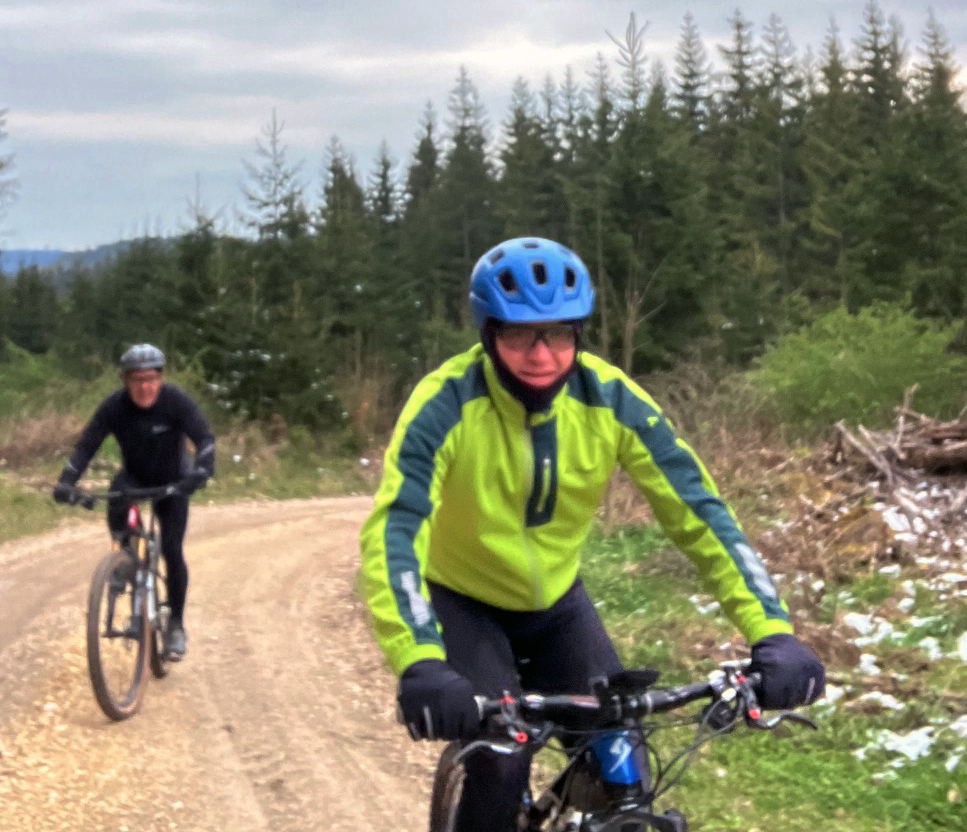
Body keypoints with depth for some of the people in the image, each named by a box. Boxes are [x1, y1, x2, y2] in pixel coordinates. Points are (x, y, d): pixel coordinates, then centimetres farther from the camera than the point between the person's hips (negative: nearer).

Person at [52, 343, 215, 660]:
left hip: (172, 480, -1)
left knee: (172, 551, -9)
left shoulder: (177, 401, -29)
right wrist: (66, 482, -43)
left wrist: (200, 472, -55)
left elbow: (205, 438, -36)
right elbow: (86, 446, -27)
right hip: (134, 476, 1)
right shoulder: (114, 407, -24)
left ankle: (176, 625, 7)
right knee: (116, 499, -34)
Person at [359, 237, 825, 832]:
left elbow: (700, 510, -23)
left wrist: (772, 632, -36)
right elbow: (394, 532, -41)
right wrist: (420, 664, -58)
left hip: (557, 603, 3)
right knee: (501, 764, -22)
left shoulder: (610, 399, -22)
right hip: (465, 603, -3)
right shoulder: (447, 404, -30)